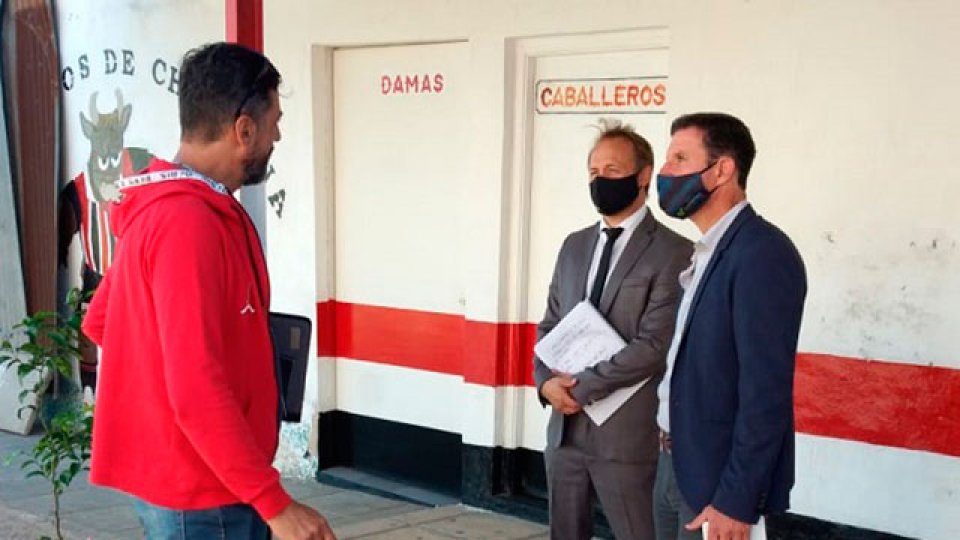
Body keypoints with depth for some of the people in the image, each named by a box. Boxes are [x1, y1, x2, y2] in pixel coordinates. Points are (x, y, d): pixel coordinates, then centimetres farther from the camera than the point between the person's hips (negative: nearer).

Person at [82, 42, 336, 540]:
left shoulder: (161, 208, 7)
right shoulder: (188, 223, -24)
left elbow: (97, 322, 17)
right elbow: (198, 392, -28)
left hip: (191, 476, 9)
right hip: (196, 488, -9)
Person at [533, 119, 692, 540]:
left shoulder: (673, 253, -9)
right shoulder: (575, 245, 13)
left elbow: (653, 345, -17)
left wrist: (582, 386, -15)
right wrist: (547, 382, -4)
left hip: (627, 434, -6)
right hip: (565, 429, 6)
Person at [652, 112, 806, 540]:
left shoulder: (762, 253, -18)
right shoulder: (707, 251, 10)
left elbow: (766, 392, -21)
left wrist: (736, 501, -21)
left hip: (717, 475, -8)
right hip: (675, 461, 8)